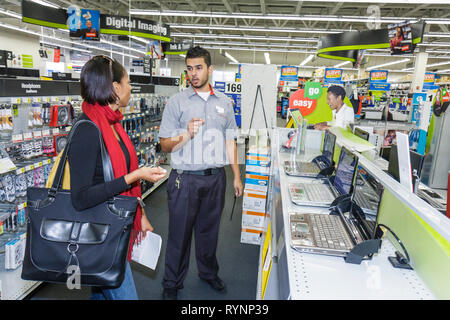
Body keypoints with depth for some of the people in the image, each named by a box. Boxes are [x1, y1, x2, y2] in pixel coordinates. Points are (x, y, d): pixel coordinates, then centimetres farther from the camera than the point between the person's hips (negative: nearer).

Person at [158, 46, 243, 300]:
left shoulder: (224, 103, 7)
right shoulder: (177, 102, -3)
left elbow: (230, 142, 11)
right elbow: (165, 145, -5)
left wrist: (237, 176, 9)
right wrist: (187, 135, -24)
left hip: (215, 177, 3)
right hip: (185, 179, -3)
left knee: (209, 229, 18)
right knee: (180, 233, 9)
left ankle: (209, 272, 41)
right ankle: (172, 284, 29)